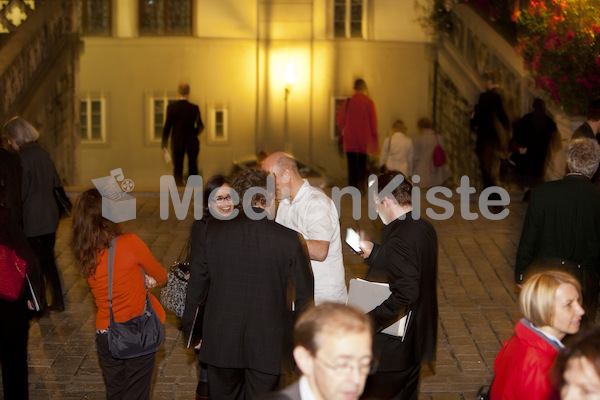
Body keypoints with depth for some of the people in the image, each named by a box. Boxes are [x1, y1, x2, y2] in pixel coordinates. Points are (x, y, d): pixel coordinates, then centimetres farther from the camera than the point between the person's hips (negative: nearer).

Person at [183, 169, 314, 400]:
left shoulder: (213, 231, -7)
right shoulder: (288, 239, -11)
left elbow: (197, 285, 0)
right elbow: (304, 294, -3)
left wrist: (191, 330, 14)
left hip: (220, 341, 2)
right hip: (267, 345, -2)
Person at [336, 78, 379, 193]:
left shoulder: (348, 102, -4)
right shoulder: (369, 103, -7)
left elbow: (340, 119, -1)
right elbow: (373, 122, -5)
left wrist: (343, 132, 12)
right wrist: (373, 136, 7)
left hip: (349, 138, 0)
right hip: (364, 139, 0)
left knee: (351, 164, 7)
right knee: (362, 164, 9)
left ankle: (352, 188, 7)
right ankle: (362, 187, 2)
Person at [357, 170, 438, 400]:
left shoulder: (399, 239, -25)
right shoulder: (425, 228, 4)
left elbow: (405, 296, -30)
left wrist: (368, 321, -25)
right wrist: (374, 253, 17)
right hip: (417, 339, 10)